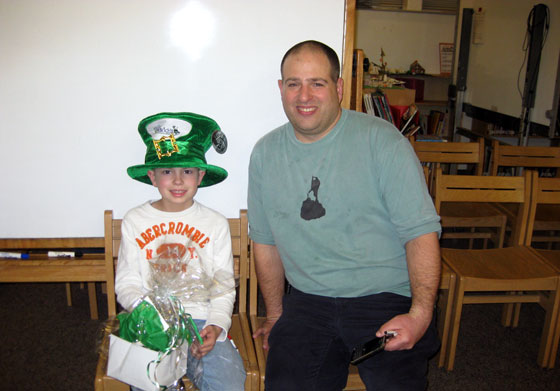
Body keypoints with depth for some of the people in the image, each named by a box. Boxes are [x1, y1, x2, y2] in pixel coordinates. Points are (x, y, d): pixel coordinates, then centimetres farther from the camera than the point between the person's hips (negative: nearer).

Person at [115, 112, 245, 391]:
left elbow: (224, 287, 5)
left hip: (202, 322, 0)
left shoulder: (216, 224, 7)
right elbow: (126, 284, 7)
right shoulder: (135, 221, 8)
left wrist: (216, 325, -12)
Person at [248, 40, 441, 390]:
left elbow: (422, 230, -7)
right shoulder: (265, 154, 8)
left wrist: (420, 313, -17)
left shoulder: (381, 140, -5)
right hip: (306, 301, 3)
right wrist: (275, 315, 15)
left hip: (385, 298, -2)